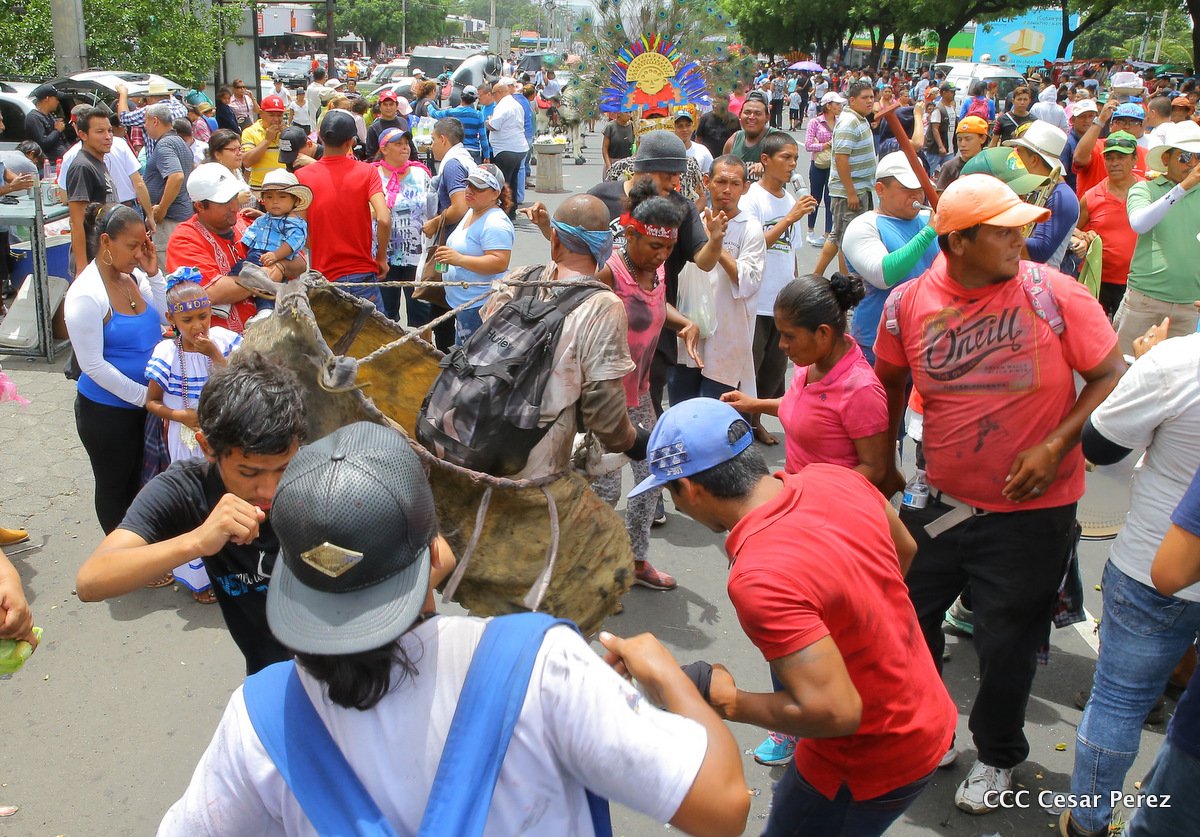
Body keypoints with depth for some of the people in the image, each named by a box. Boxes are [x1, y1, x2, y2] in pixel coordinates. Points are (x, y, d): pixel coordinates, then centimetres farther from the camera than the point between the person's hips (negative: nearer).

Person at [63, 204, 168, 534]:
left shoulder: (134, 276, -1)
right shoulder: (86, 294, -20)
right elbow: (93, 364, -20)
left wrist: (153, 274, -10)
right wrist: (143, 395, -16)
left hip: (143, 404, 6)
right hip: (105, 411, -6)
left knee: (137, 482, 21)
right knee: (114, 487, 13)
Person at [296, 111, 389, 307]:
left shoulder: (302, 176, -2)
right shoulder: (366, 171, -5)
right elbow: (384, 219, -17)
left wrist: (319, 253, 12)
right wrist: (381, 257, -3)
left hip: (323, 275, 1)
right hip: (362, 274, -1)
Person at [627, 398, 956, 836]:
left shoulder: (758, 579, -34)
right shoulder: (837, 478, -9)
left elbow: (834, 711, -35)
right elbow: (906, 549, 9)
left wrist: (733, 703, -20)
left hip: (875, 766, -8)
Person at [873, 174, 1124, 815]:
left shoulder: (1054, 294, -14)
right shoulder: (908, 304, -7)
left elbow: (1111, 377, -7)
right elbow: (890, 382, 10)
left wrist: (1057, 444, -18)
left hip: (1031, 509, -2)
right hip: (941, 502, 3)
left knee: (1006, 642, 11)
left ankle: (997, 756, 41)